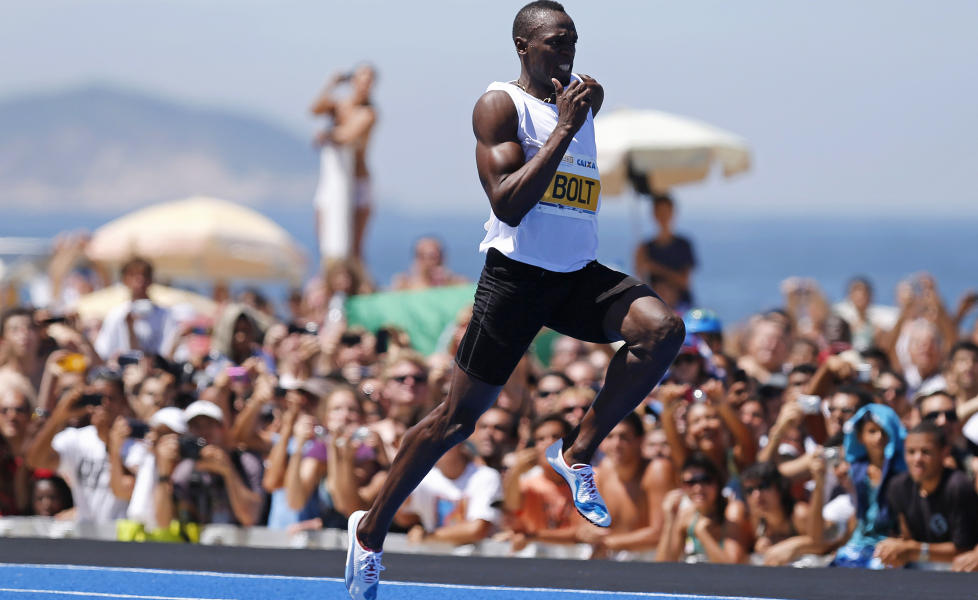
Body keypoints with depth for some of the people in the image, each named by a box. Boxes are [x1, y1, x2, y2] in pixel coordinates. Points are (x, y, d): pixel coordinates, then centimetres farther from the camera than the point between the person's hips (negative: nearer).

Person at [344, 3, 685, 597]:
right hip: (517, 274, -5)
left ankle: (578, 454, -10)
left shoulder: (581, 102, 14)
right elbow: (508, 203, -20)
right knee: (458, 416, 0)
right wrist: (565, 128, -20)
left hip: (580, 274, 5)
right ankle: (371, 529, 16)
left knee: (663, 329, -23)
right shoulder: (501, 104, -7)